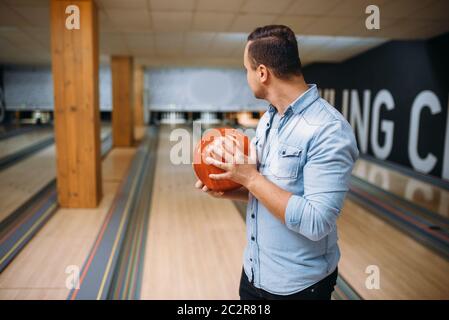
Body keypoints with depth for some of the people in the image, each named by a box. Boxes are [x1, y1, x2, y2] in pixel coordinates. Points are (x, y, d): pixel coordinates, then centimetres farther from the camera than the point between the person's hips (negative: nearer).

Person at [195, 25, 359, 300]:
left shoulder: (329, 130, -24)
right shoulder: (268, 119, 3)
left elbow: (316, 224, -28)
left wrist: (251, 178, -25)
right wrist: (227, 190, -7)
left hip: (298, 285, -7)